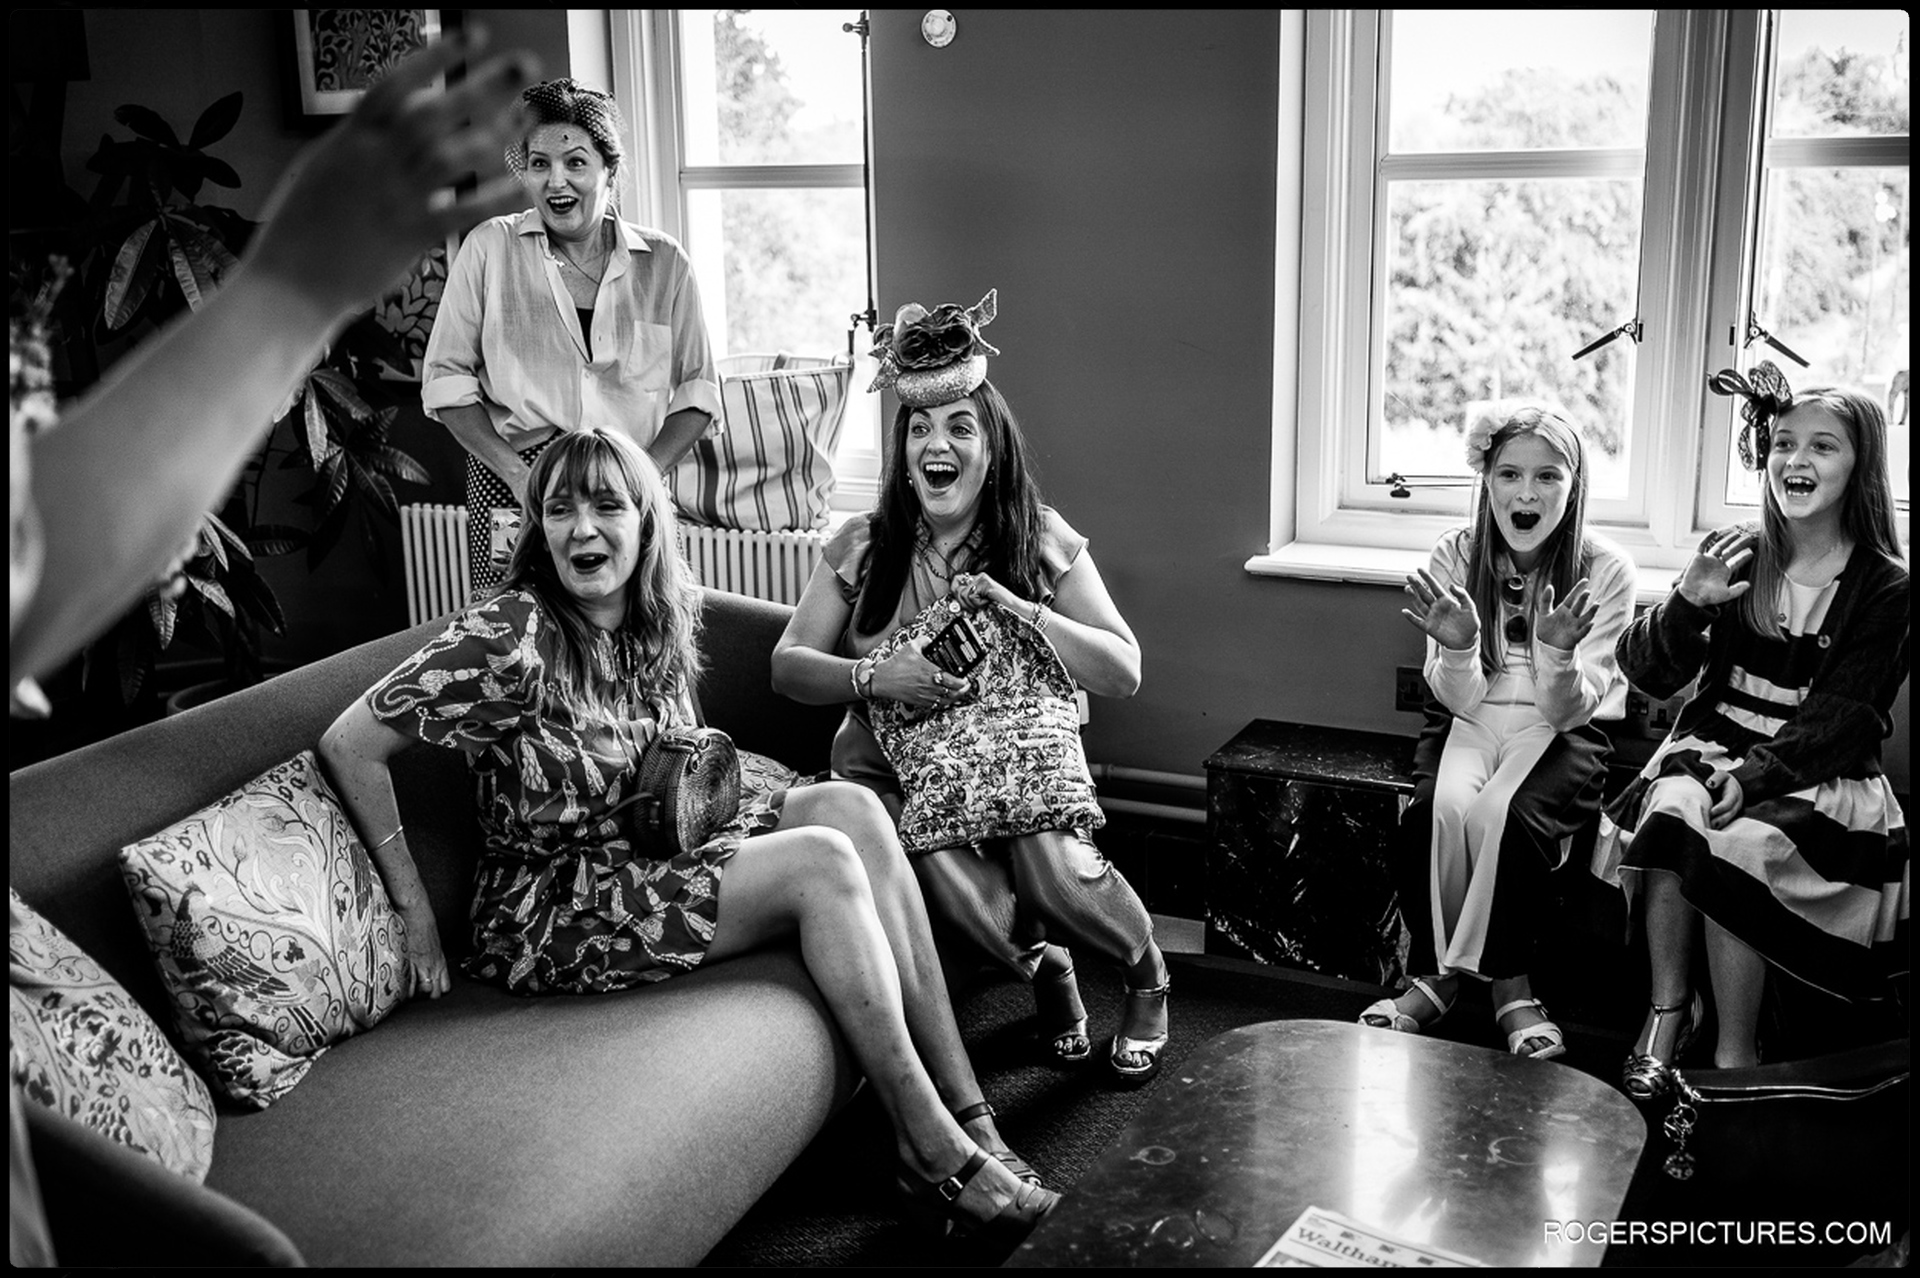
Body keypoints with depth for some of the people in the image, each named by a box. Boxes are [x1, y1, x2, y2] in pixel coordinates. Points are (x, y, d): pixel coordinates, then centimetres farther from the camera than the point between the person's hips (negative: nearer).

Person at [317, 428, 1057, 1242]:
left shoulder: (657, 626, 5)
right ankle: (934, 1155, -16)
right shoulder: (513, 633, -18)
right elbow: (348, 746, -16)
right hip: (544, 914, -7)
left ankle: (968, 1112, -16)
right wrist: (414, 908, -15)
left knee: (850, 806, -14)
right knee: (822, 863, -22)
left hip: (645, 863, 7)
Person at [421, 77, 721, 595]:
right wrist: (517, 473, -7)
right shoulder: (490, 248, 6)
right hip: (509, 489, -1)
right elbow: (446, 378, 5)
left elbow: (697, 389, 11)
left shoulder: (663, 262, 9)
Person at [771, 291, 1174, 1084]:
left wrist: (1017, 607, -20)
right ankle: (1041, 967, 3)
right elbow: (787, 666, 0)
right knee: (941, 870, -32)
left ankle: (1148, 977, 6)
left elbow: (1124, 674, -6)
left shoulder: (1044, 542, -1)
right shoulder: (863, 548, 1)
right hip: (894, 767, 1)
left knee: (1055, 874, -30)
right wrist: (873, 676, -20)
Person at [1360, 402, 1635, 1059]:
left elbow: (1567, 711, -13)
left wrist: (1560, 653, -33)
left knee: (1501, 814, -30)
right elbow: (1459, 697, -7)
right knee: (1442, 807, -28)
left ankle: (1448, 975, -9)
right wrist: (1457, 648, -29)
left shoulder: (1604, 570, -10)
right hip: (1472, 722, 2)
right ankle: (1510, 987, -10)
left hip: (1560, 732, -2)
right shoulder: (1456, 555, -5)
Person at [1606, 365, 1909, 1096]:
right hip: (1714, 744, 3)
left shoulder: (1884, 590, -2)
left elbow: (1840, 718, -10)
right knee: (1670, 807, -30)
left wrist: (1755, 775, -25)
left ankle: (1734, 1055, -17)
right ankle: (1668, 1006, -16)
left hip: (1818, 771, -2)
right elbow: (1650, 677, 1)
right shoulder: (1734, 555, 5)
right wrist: (1686, 606, -18)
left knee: (1737, 841, -31)